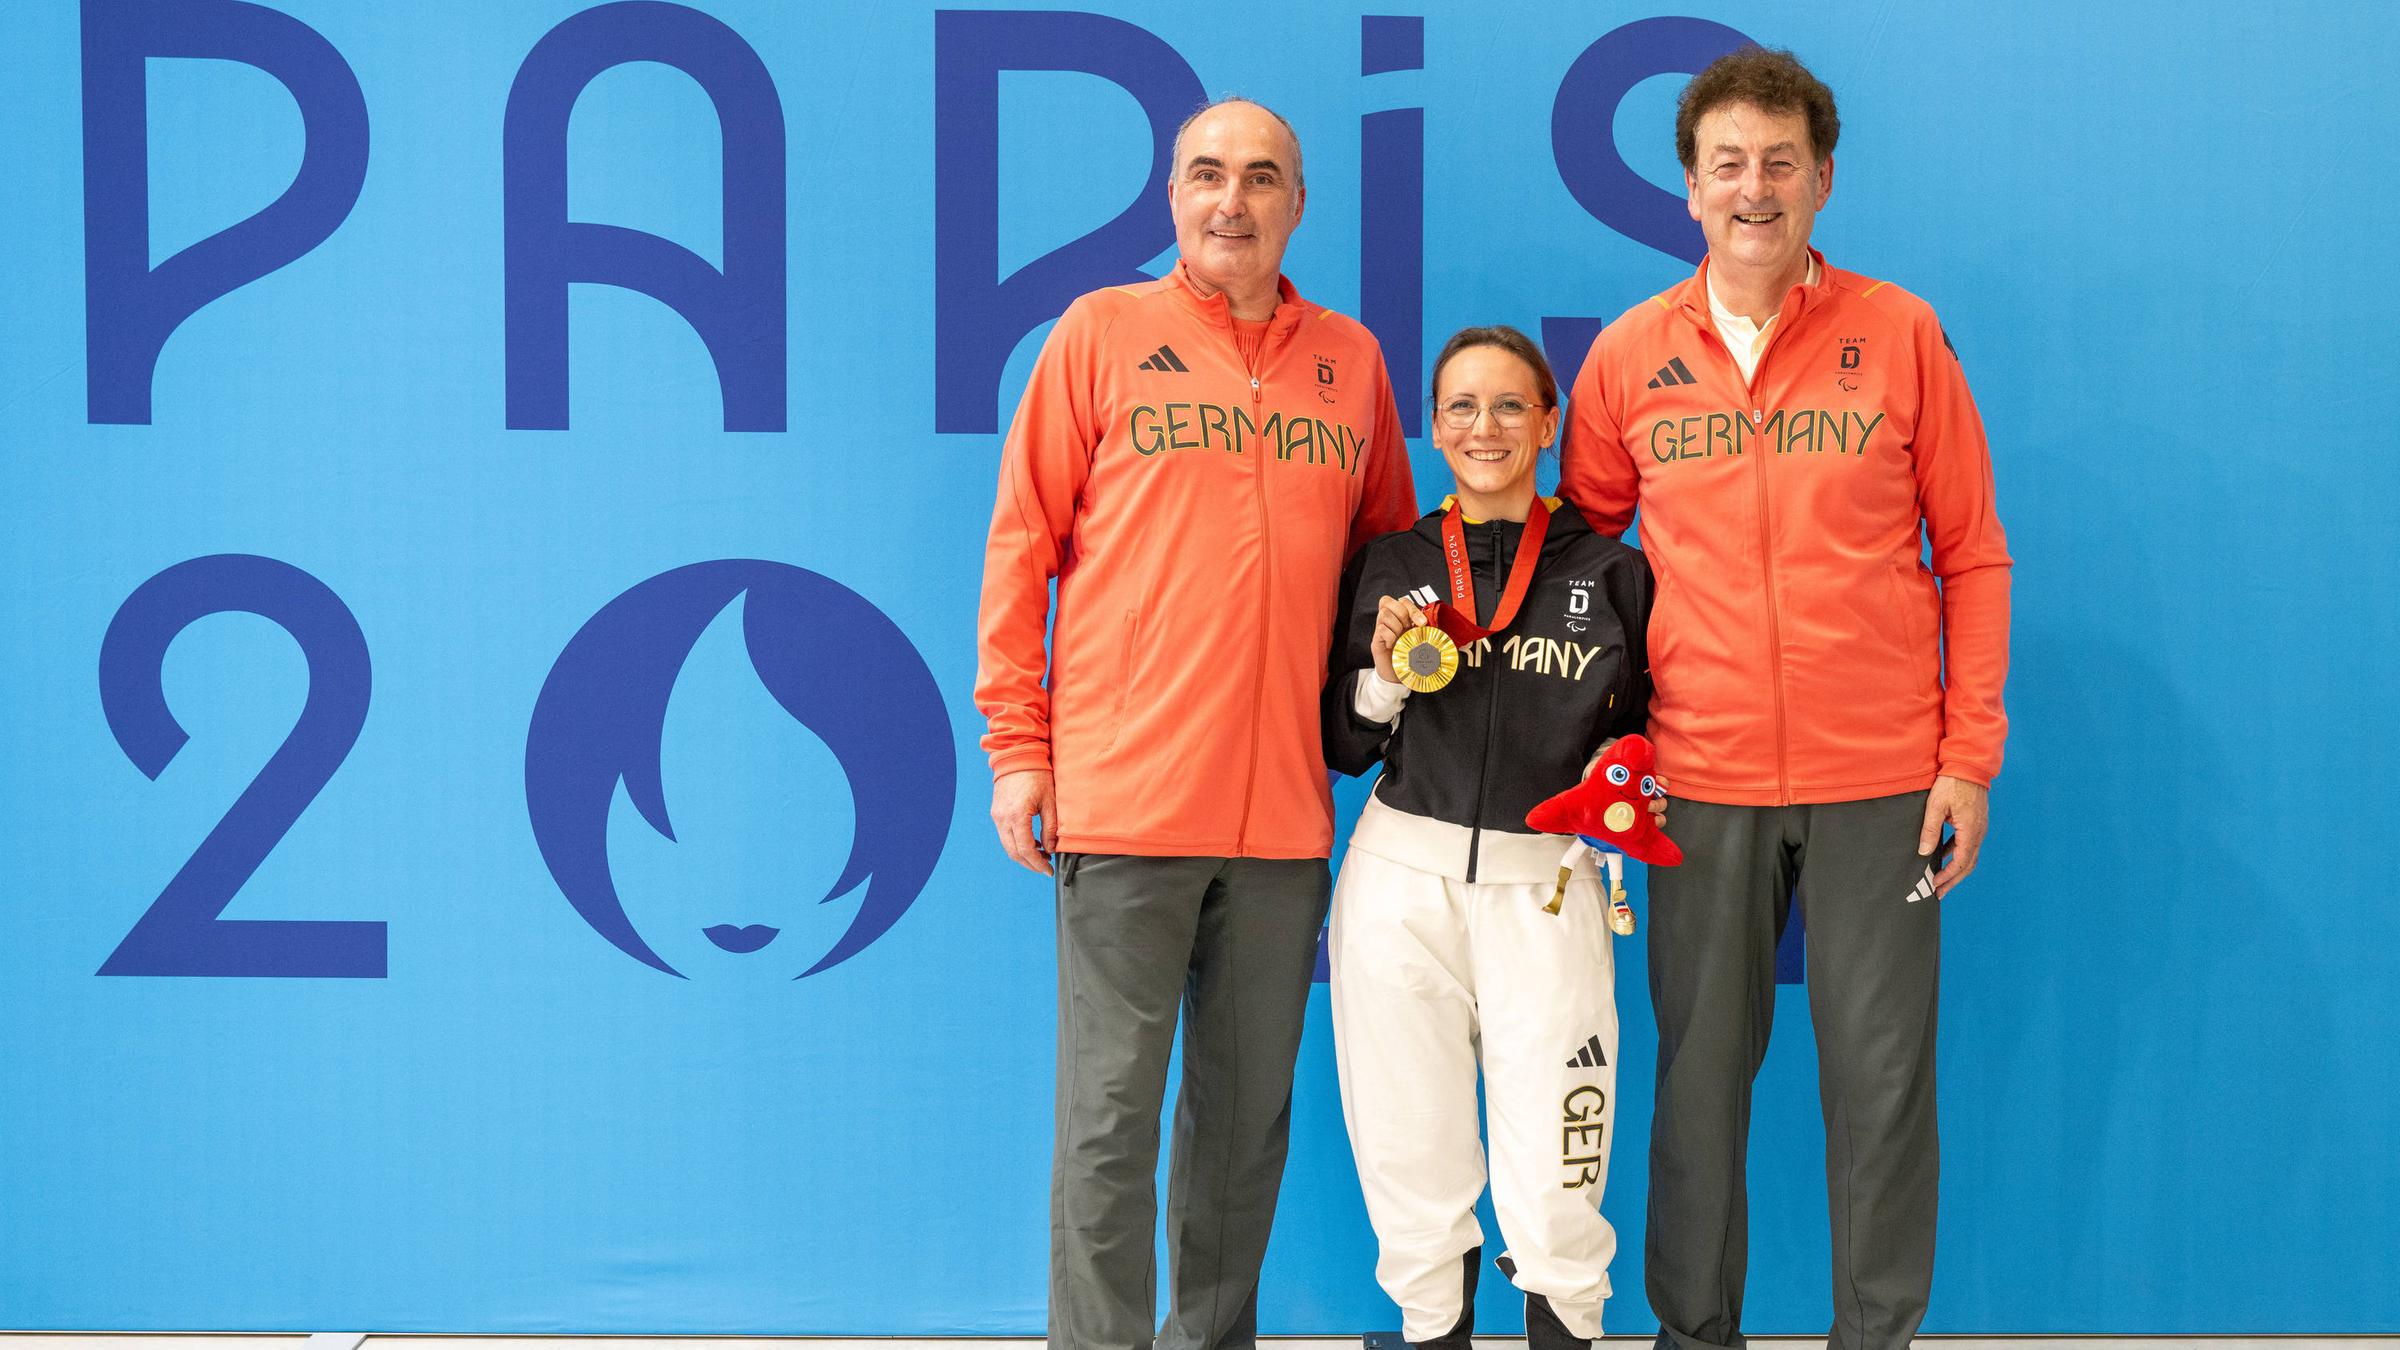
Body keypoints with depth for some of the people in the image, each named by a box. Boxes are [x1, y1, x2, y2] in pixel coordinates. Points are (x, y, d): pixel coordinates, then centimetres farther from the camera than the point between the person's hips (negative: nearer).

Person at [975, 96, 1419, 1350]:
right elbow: (1020, 546, 2)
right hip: (1124, 793, -3)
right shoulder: (1100, 332, 3)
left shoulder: (1351, 358, 12)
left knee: (1248, 1109, 11)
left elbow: (1386, 551, 21)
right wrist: (1017, 746, -3)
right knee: (1110, 1113, -1)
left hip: (1286, 804, 4)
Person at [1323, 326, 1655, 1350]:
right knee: (1413, 1173, 5)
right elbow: (1341, 748, 11)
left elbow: (1646, 730, 15)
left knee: (1552, 1207, -4)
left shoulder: (1611, 574, 7)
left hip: (1546, 888, -1)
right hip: (1403, 883, 1)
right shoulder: (1389, 566, 9)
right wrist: (1385, 677, -7)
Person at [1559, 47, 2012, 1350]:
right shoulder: (1628, 355, 4)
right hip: (1700, 779, 1)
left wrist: (1970, 752, -2)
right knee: (1701, 1065, 7)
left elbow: (1971, 556, 3)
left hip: (1881, 776, -1)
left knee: (1880, 1070, 4)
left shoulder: (1900, 335, 1)